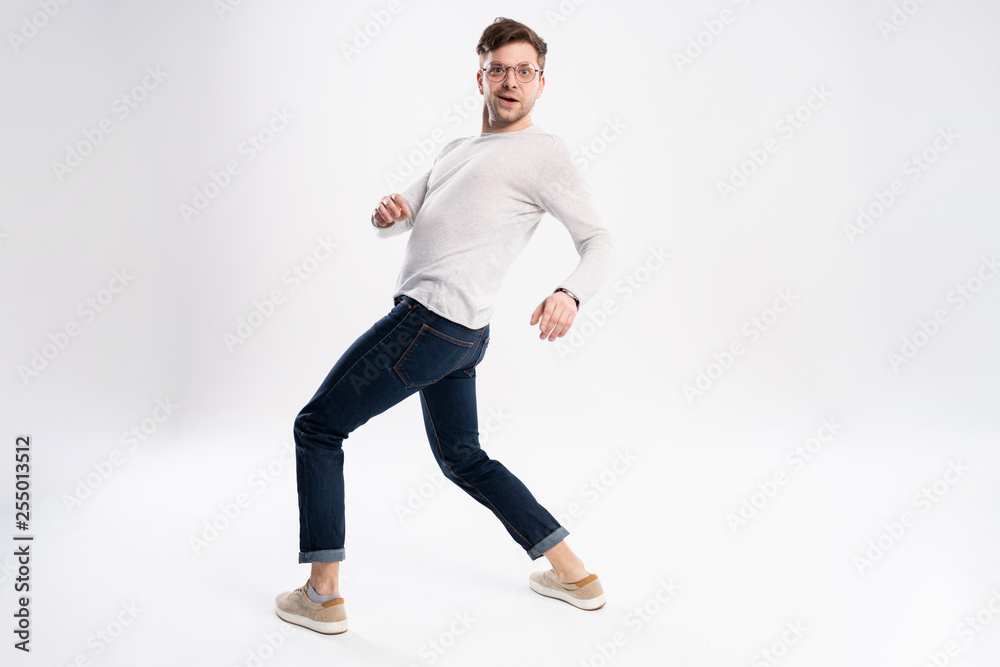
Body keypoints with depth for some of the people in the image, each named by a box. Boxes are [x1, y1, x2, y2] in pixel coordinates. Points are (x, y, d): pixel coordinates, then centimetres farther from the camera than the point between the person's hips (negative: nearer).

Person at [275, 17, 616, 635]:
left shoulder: (545, 153, -3)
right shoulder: (457, 150, 22)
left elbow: (602, 242, -9)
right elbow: (397, 222, 21)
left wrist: (570, 293, -30)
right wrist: (387, 213, -4)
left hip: (431, 323, -9)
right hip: (456, 336, 9)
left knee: (317, 427, 2)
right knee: (464, 458, 19)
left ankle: (323, 595, 12)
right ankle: (575, 575, 26)